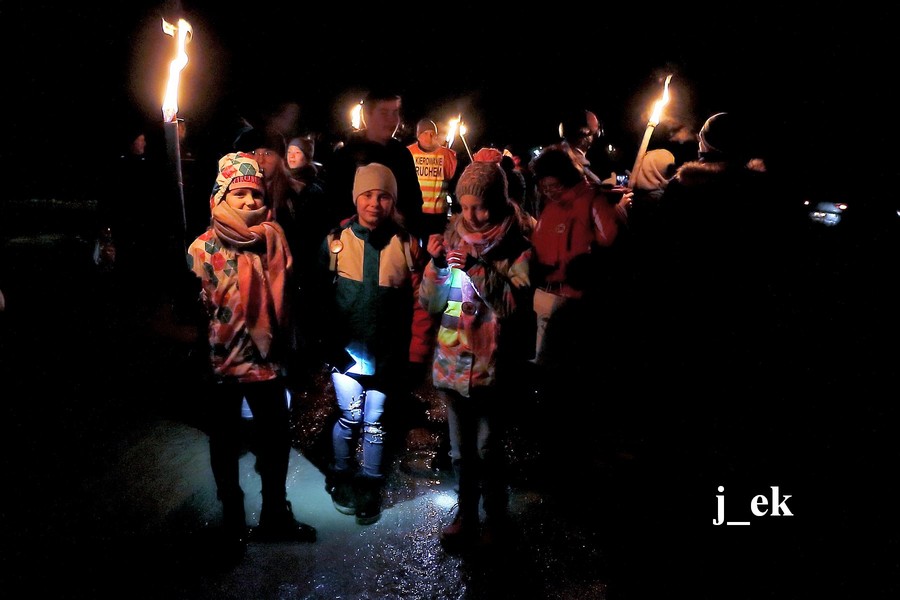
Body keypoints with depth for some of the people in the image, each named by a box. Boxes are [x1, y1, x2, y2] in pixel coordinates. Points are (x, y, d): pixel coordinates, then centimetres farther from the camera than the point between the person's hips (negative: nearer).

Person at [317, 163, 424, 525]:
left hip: (387, 354, 1)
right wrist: (327, 342, -6)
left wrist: (406, 353, -2)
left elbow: (415, 302, -1)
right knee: (350, 417, 6)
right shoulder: (336, 240, -5)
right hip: (346, 349, 0)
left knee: (375, 423, 11)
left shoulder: (406, 244, -4)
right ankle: (341, 475, 32)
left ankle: (371, 485, 31)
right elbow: (321, 296, -2)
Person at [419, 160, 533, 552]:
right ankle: (466, 515, 34)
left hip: (491, 364, -4)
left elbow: (515, 304, -21)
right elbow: (430, 303, 3)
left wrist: (477, 268, -28)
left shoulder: (516, 248, -9)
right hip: (451, 360, 4)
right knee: (460, 449, 16)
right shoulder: (453, 238, 3)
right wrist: (436, 266, -15)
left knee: (486, 448, 5)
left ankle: (495, 515, 29)